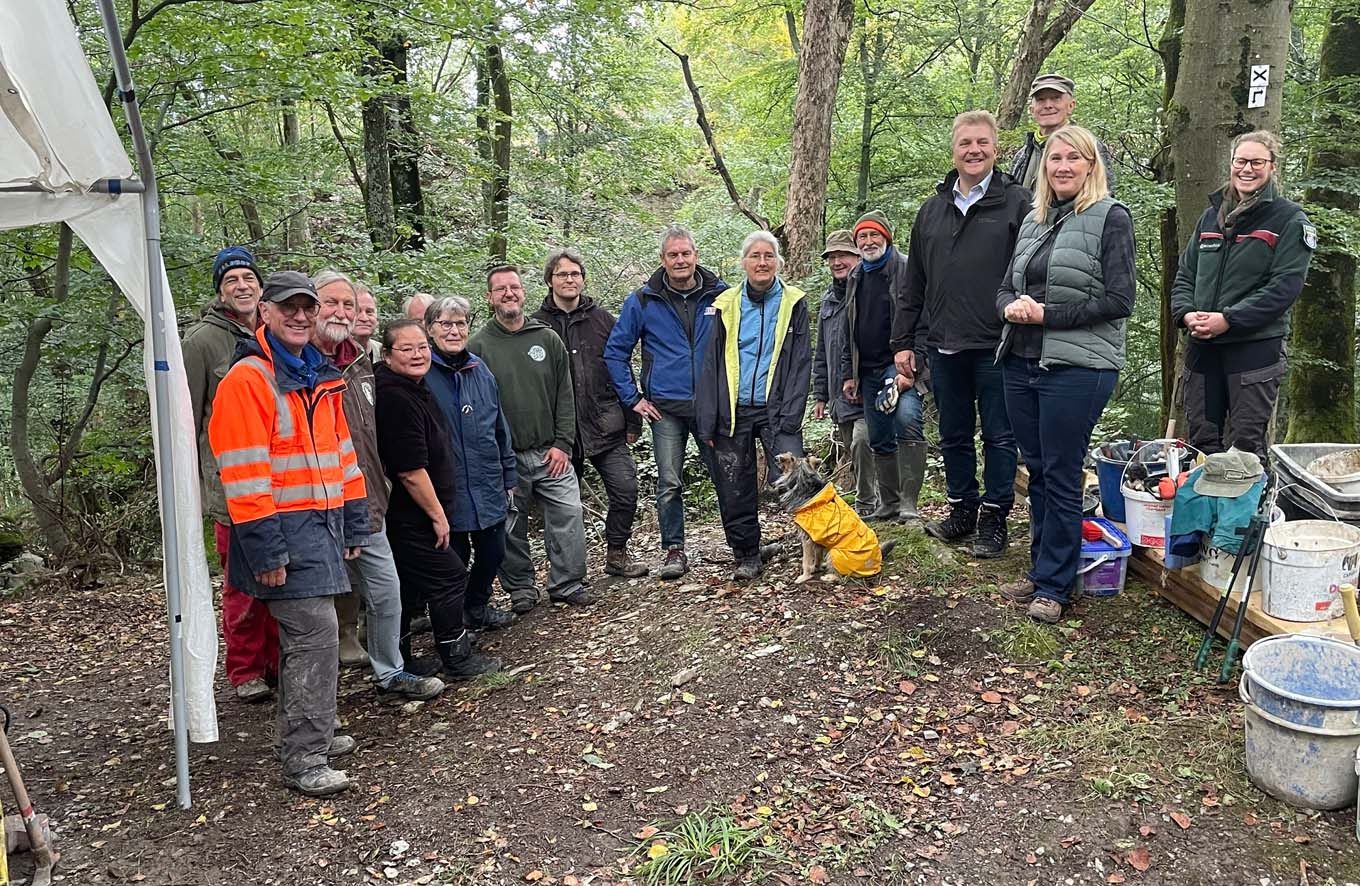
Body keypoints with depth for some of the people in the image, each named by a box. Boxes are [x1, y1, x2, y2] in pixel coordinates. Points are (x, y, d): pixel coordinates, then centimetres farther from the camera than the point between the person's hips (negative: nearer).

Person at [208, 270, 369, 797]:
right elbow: (243, 474, -16)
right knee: (315, 632, -10)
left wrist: (353, 527, 15)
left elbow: (341, 453, 18)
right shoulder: (246, 379, -11)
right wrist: (266, 552, -19)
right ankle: (305, 758, 0)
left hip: (323, 523, 8)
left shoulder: (321, 377, 14)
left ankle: (305, 734, 30)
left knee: (304, 635, 17)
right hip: (285, 530, -8)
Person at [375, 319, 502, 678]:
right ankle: (456, 658, 11)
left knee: (409, 584, 15)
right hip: (410, 516, -10)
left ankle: (397, 660, 26)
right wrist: (438, 514, -14)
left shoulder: (414, 387, 11)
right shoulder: (396, 399, -22)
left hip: (407, 515, 10)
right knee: (450, 576, -1)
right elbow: (410, 471, -23)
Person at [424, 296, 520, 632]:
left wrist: (508, 477, 15)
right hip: (446, 490, -5)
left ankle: (478, 608, 39)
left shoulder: (480, 370, 8)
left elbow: (500, 428, 15)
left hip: (489, 489, 5)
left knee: (493, 552, 16)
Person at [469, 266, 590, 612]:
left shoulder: (547, 339, 7)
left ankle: (568, 583, 13)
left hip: (551, 452, 2)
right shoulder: (478, 346, -1)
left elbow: (565, 395, 6)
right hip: (505, 457, -2)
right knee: (510, 526, 7)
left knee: (568, 514, -2)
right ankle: (520, 588, 23)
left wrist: (562, 444, -2)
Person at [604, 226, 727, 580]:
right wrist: (632, 399, 2)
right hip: (666, 407, 0)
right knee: (669, 483, 1)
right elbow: (615, 351, 6)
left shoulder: (720, 295, 2)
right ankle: (674, 550, 13)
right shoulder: (642, 301, 0)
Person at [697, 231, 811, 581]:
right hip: (733, 411, 2)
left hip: (776, 408, -2)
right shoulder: (727, 304, 6)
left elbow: (801, 363, -2)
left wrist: (790, 416, -12)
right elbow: (712, 364, 4)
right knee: (735, 489, 5)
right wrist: (708, 421, -2)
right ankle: (746, 557, 19)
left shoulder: (793, 303, 3)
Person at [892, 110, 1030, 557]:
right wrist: (903, 341, 12)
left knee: (999, 436, 5)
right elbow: (914, 284, 15)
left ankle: (993, 517, 16)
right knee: (954, 436, 13)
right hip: (944, 346, 5)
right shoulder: (933, 209, 13)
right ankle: (962, 510, 27)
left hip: (997, 347, -5)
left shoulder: (1017, 203, -1)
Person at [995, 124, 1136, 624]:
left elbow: (1119, 301, -11)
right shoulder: (1033, 222, 15)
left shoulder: (1110, 218, -4)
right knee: (1037, 471, 13)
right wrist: (1011, 306, -5)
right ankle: (1040, 569, 26)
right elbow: (1006, 287, 18)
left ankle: (1053, 586, 12)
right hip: (1021, 362, 6)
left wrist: (1046, 315, -14)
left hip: (1076, 368, -6)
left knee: (1061, 477, 0)